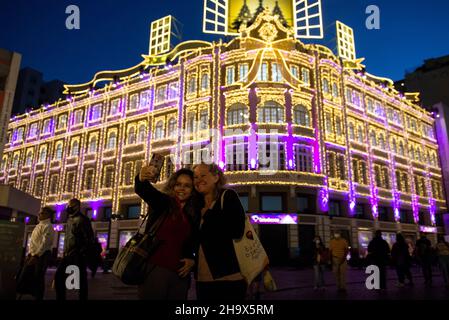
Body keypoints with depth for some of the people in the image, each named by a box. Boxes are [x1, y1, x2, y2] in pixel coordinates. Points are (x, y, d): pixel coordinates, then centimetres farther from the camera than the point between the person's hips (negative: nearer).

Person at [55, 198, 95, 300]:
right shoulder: (69, 219, 16)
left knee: (81, 280, 0)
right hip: (68, 255, 9)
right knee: (59, 275, 5)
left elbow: (89, 239, -16)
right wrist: (65, 252, 14)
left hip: (78, 256, -9)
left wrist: (80, 253, -17)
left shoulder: (81, 219, -12)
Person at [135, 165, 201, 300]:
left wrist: (192, 260, 1)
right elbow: (143, 190, -20)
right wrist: (142, 179, -42)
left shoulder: (194, 215, 11)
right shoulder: (162, 202, 0)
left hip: (179, 273, 4)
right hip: (154, 268, -4)